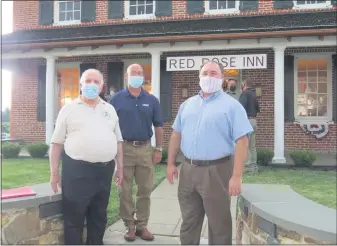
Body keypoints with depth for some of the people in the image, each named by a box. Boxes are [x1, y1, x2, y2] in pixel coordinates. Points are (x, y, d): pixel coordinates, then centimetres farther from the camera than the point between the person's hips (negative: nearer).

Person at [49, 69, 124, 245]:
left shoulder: (110, 110, 11)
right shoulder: (69, 109, 0)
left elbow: (118, 140, 13)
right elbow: (57, 142, 0)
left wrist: (120, 167, 10)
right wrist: (54, 172, -3)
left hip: (105, 170, 4)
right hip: (76, 170, -4)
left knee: (99, 216, 16)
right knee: (74, 218, 4)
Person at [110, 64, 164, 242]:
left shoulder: (151, 100, 5)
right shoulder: (117, 99, 1)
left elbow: (158, 126, 8)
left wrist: (159, 149, 3)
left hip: (145, 149, 2)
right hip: (124, 149, -1)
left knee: (145, 190, 8)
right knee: (125, 190, 6)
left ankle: (142, 225, 21)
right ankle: (129, 225, 19)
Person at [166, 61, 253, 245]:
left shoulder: (231, 105, -6)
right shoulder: (187, 104, 11)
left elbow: (241, 141, -12)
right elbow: (176, 134, 15)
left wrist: (236, 176, -17)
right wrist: (171, 163, 9)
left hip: (216, 171, -4)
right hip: (188, 170, 5)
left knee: (219, 224, 9)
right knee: (188, 222, 17)